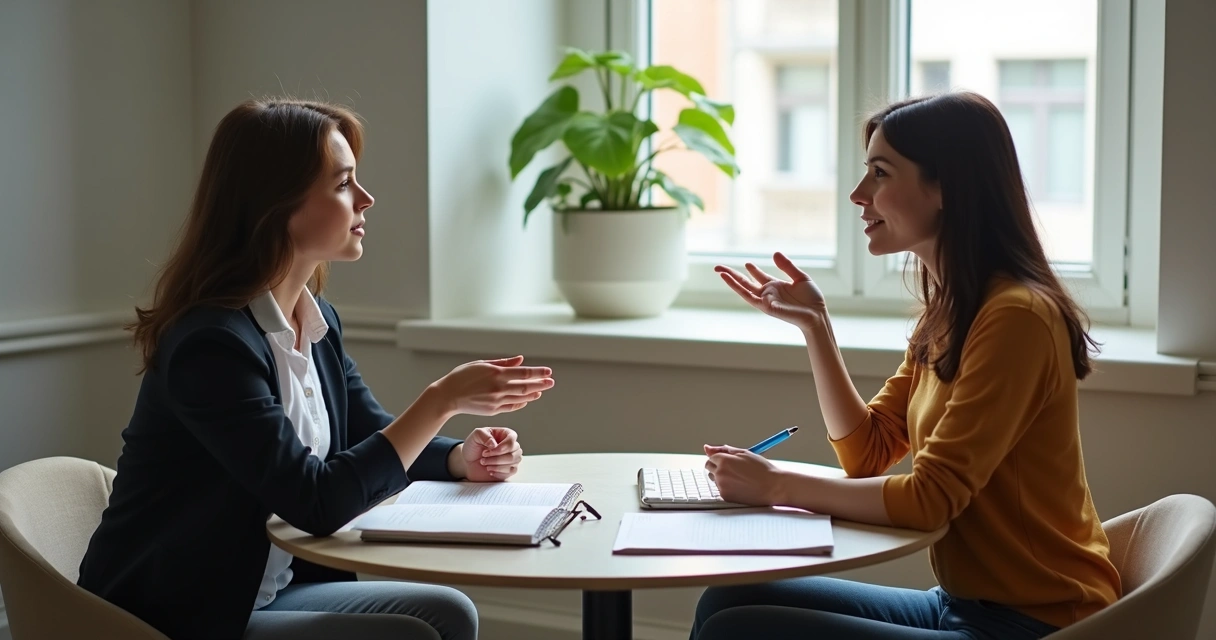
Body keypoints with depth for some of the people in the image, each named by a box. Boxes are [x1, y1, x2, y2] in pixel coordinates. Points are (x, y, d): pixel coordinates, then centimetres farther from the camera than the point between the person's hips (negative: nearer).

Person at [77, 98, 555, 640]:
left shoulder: (317, 321, 4)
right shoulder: (211, 344, -24)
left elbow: (373, 438, 14)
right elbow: (317, 503, -27)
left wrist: (463, 458, -7)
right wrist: (443, 399, -24)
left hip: (268, 590, 8)